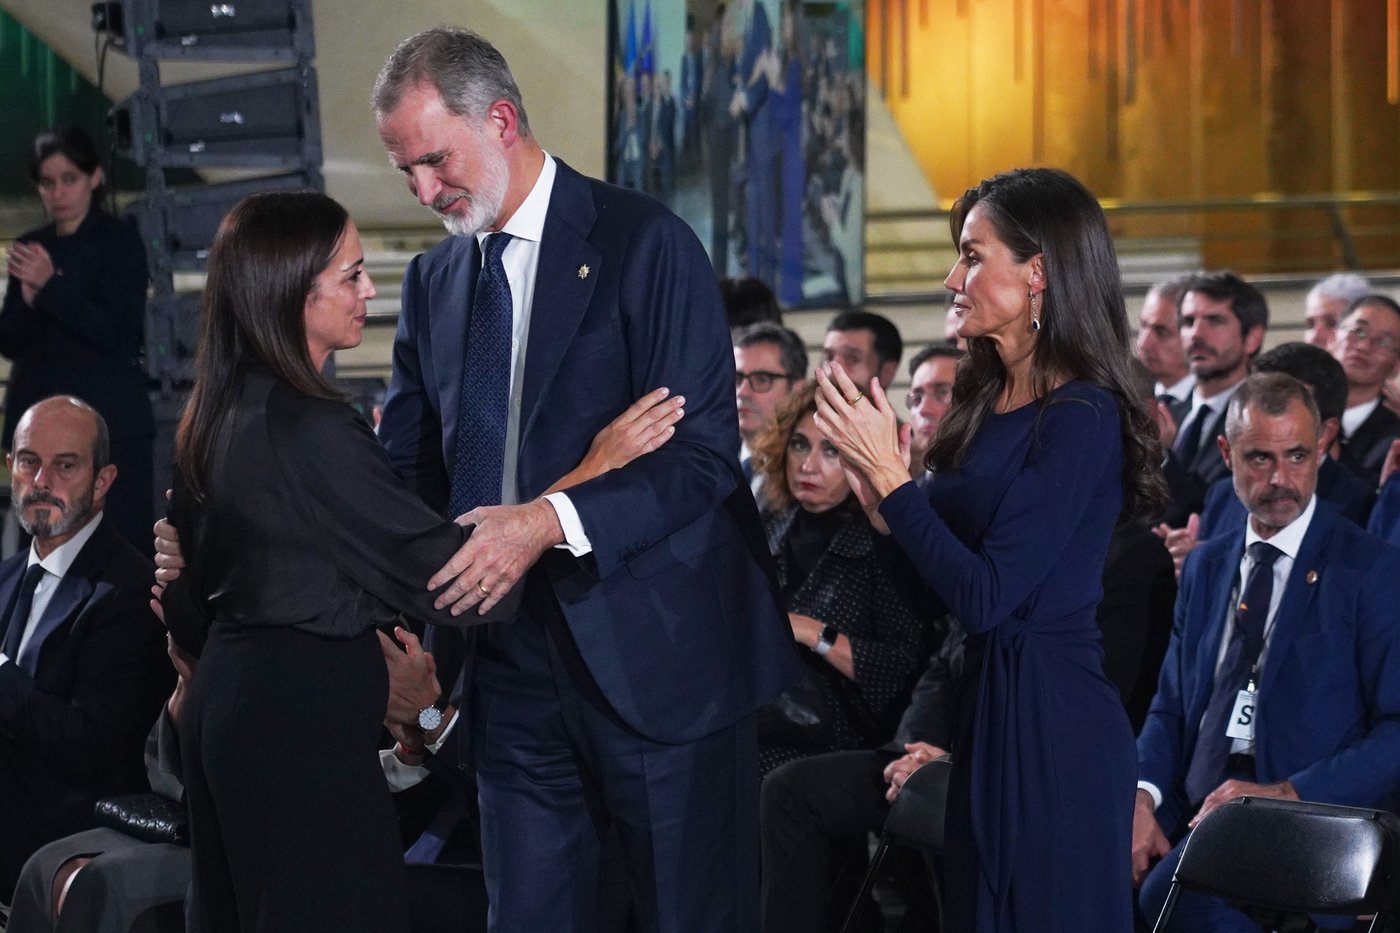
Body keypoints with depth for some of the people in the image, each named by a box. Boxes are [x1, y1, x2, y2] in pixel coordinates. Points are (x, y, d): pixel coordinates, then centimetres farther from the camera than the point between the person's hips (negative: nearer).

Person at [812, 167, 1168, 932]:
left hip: (1051, 720, -9)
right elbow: (953, 572, 11)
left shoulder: (1080, 418, -17)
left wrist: (890, 475, -17)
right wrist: (880, 503, -2)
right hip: (988, 704, 9)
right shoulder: (989, 403, 10)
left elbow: (984, 597, -21)